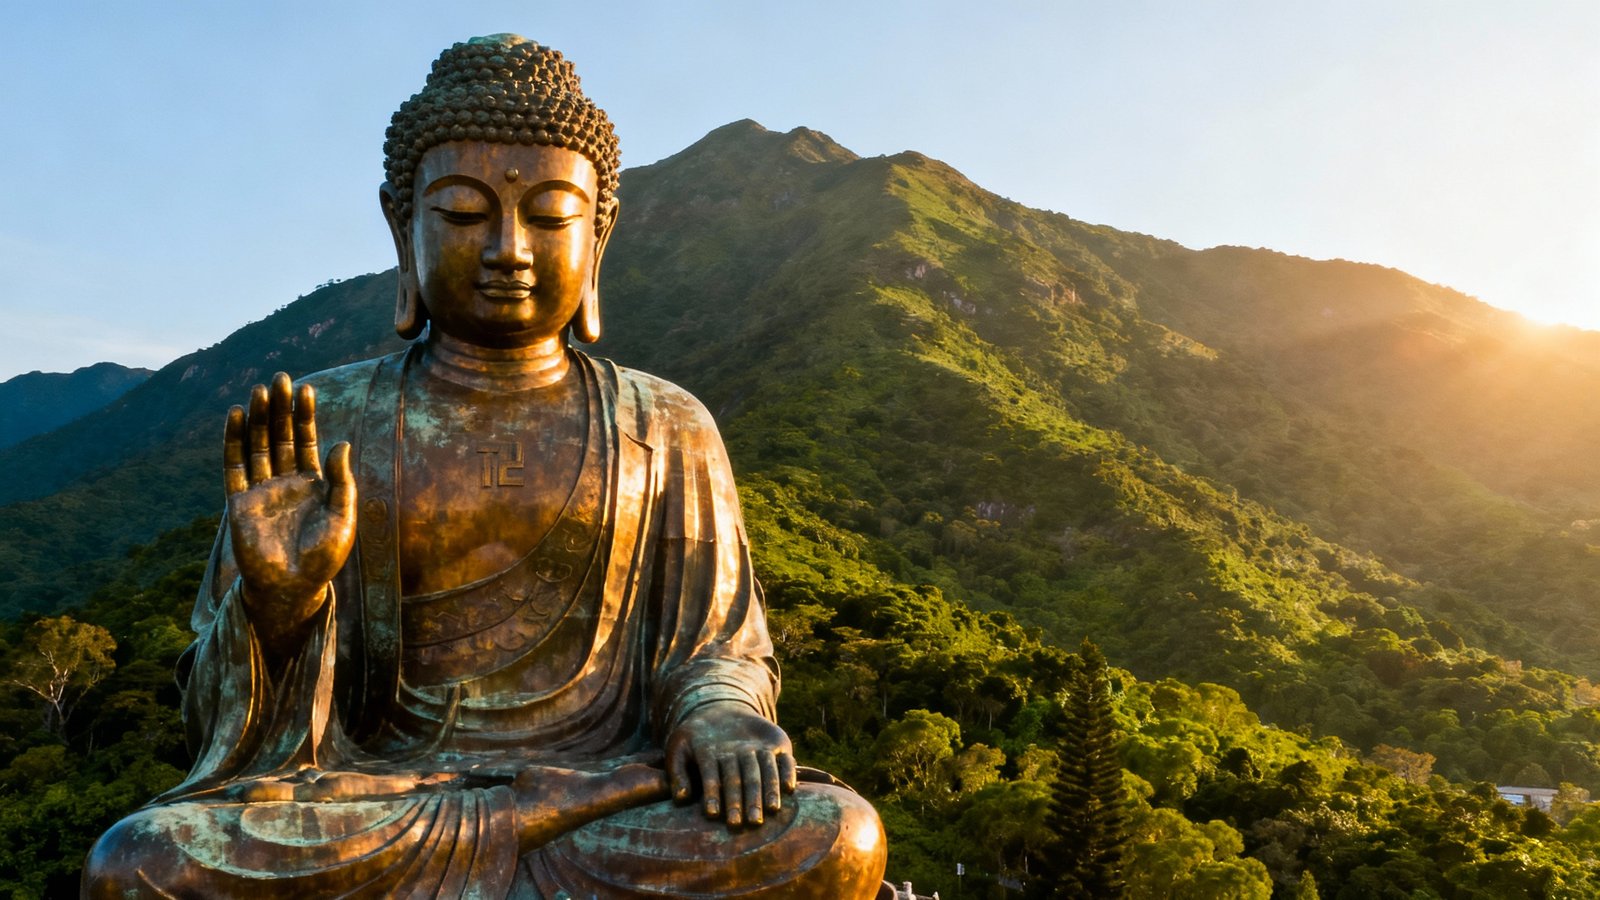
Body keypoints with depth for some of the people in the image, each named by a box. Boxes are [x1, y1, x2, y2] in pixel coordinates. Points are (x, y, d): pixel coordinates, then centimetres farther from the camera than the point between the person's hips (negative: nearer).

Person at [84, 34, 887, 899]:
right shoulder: (314, 430, 3)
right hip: (362, 803, 0)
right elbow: (245, 724, 3)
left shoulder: (666, 432, 5)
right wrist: (277, 598, -19)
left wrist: (720, 724, -18)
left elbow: (720, 649, 6)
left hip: (615, 795, 1)